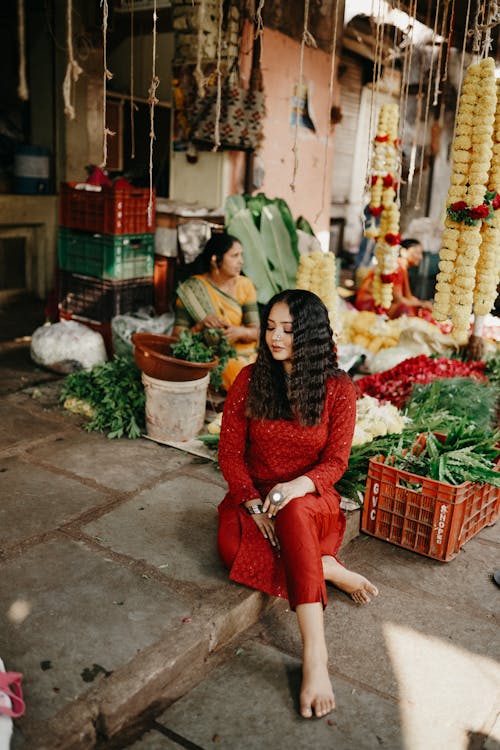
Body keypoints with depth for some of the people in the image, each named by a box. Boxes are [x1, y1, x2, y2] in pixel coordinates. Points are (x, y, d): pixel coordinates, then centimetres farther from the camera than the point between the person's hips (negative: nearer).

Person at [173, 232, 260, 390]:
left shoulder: (245, 285, 5)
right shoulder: (191, 290, -4)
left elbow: (256, 331, 1)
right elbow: (177, 336, -4)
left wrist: (240, 332, -21)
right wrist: (200, 326, -23)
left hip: (245, 352, 3)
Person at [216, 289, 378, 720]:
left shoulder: (338, 389, -5)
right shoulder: (249, 381, -2)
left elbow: (335, 462, -6)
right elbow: (230, 452, -2)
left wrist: (297, 486, -28)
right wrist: (254, 503, -17)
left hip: (311, 501, -2)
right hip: (254, 496, 2)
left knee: (294, 512, -40)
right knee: (233, 549, -33)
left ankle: (315, 652, -42)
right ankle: (330, 571, -15)